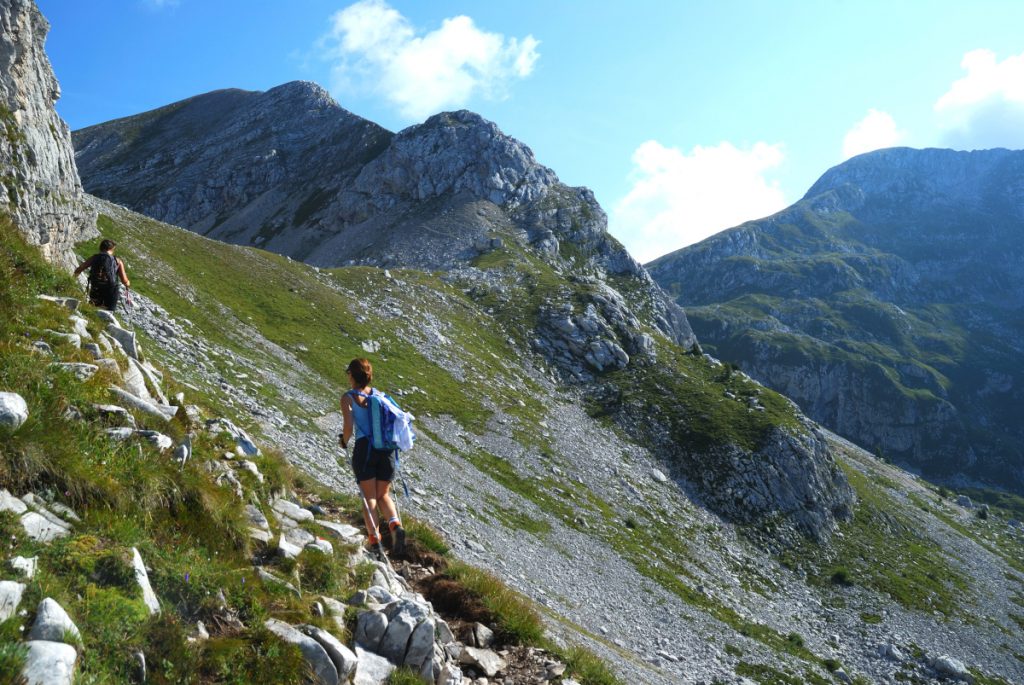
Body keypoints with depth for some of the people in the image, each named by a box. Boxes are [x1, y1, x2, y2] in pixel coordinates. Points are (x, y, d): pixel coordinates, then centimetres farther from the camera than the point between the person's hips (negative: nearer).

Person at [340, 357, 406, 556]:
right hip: (386, 449, 3)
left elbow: (348, 427, -9)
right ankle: (395, 524, -13)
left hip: (364, 449, -3)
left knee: (369, 496, 8)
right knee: (384, 495, 14)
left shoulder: (348, 398, 1)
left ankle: (374, 535, -9)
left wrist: (344, 442, 11)